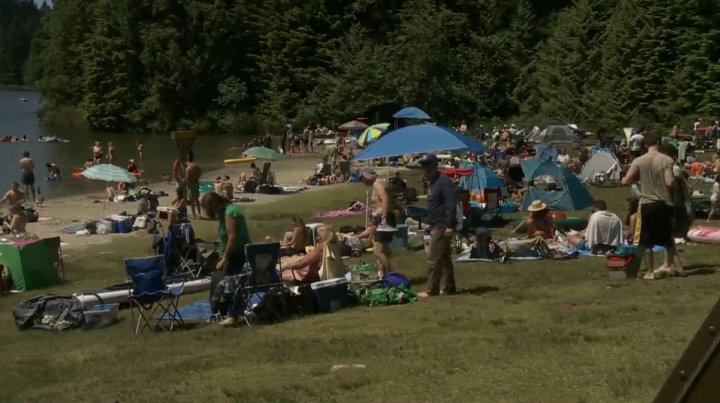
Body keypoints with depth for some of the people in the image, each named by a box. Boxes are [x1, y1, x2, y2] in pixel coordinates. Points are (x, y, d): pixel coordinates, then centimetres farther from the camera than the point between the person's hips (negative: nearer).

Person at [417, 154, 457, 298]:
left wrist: (449, 226, -26)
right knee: (444, 259, 13)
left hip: (442, 227, -10)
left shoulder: (444, 182, -15)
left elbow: (451, 205, -21)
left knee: (433, 259, -9)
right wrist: (429, 223, 21)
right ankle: (449, 288, 18)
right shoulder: (432, 183, 17)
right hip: (436, 226, 10)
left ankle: (431, 290, -4)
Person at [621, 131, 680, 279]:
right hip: (665, 203, 1)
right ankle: (669, 265, 26)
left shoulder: (638, 161, -5)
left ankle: (650, 272, 6)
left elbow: (625, 181, -6)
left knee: (647, 241, 5)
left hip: (647, 204, -1)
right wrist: (675, 179, 10)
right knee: (667, 237, 20)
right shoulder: (666, 160, -6)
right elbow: (669, 182, -12)